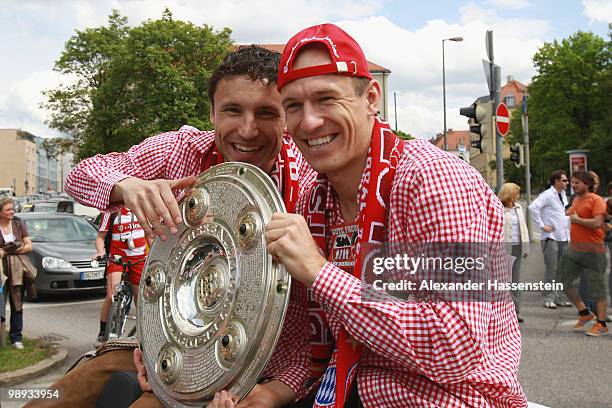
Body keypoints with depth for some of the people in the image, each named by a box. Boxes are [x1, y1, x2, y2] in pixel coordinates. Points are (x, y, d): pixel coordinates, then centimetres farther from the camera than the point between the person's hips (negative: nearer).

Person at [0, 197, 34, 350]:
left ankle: (16, 337, 8)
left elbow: (29, 246, 6)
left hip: (18, 269, 2)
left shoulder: (19, 224, 9)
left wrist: (13, 250, -9)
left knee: (17, 304, 3)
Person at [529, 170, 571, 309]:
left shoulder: (563, 194, 15)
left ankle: (559, 297, 18)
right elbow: (533, 207, -23)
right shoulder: (547, 195, -11)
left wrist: (567, 229, 17)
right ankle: (548, 297, 1)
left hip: (563, 237, 8)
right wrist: (541, 225, -20)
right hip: (550, 237, -8)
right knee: (551, 269, -6)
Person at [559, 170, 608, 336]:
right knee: (564, 281, 9)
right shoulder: (576, 200, 14)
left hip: (591, 251, -8)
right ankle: (585, 313, 23)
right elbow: (568, 214, 33)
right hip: (574, 249, 9)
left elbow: (597, 223, -23)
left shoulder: (596, 200, -11)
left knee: (596, 287, -2)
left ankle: (601, 325, 8)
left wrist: (577, 220, -14)